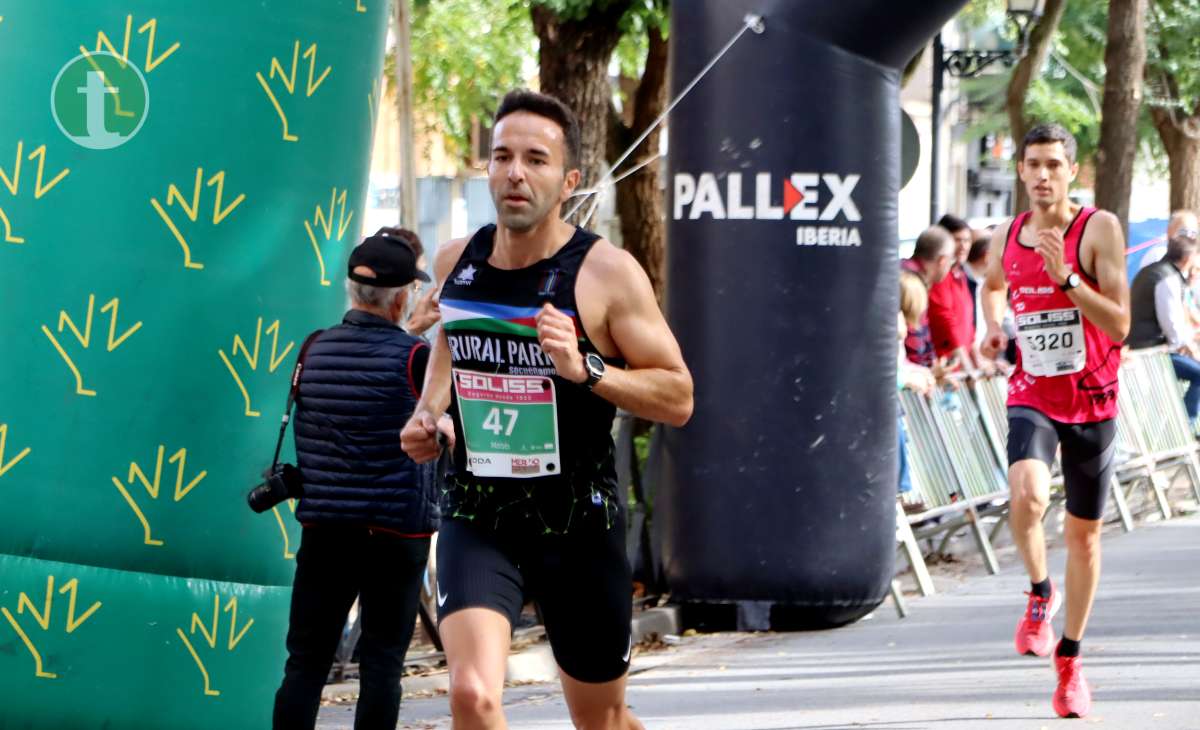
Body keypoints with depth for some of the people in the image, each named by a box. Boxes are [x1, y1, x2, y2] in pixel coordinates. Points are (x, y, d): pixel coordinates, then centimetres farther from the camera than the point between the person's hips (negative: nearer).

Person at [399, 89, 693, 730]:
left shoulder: (607, 273, -10)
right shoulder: (455, 262, 3)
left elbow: (678, 398, -9)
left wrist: (586, 370, -24)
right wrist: (429, 413, 7)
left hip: (578, 523, -2)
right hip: (476, 515, 2)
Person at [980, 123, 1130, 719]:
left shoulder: (1098, 229, -11)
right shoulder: (1006, 236, 2)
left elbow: (1119, 324, -17)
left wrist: (1065, 278, -27)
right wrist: (994, 327, 11)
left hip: (1092, 402, -1)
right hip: (1031, 396, 1)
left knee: (1084, 533, 10)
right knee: (1027, 495, -30)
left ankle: (1069, 660, 26)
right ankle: (1039, 593, -2)